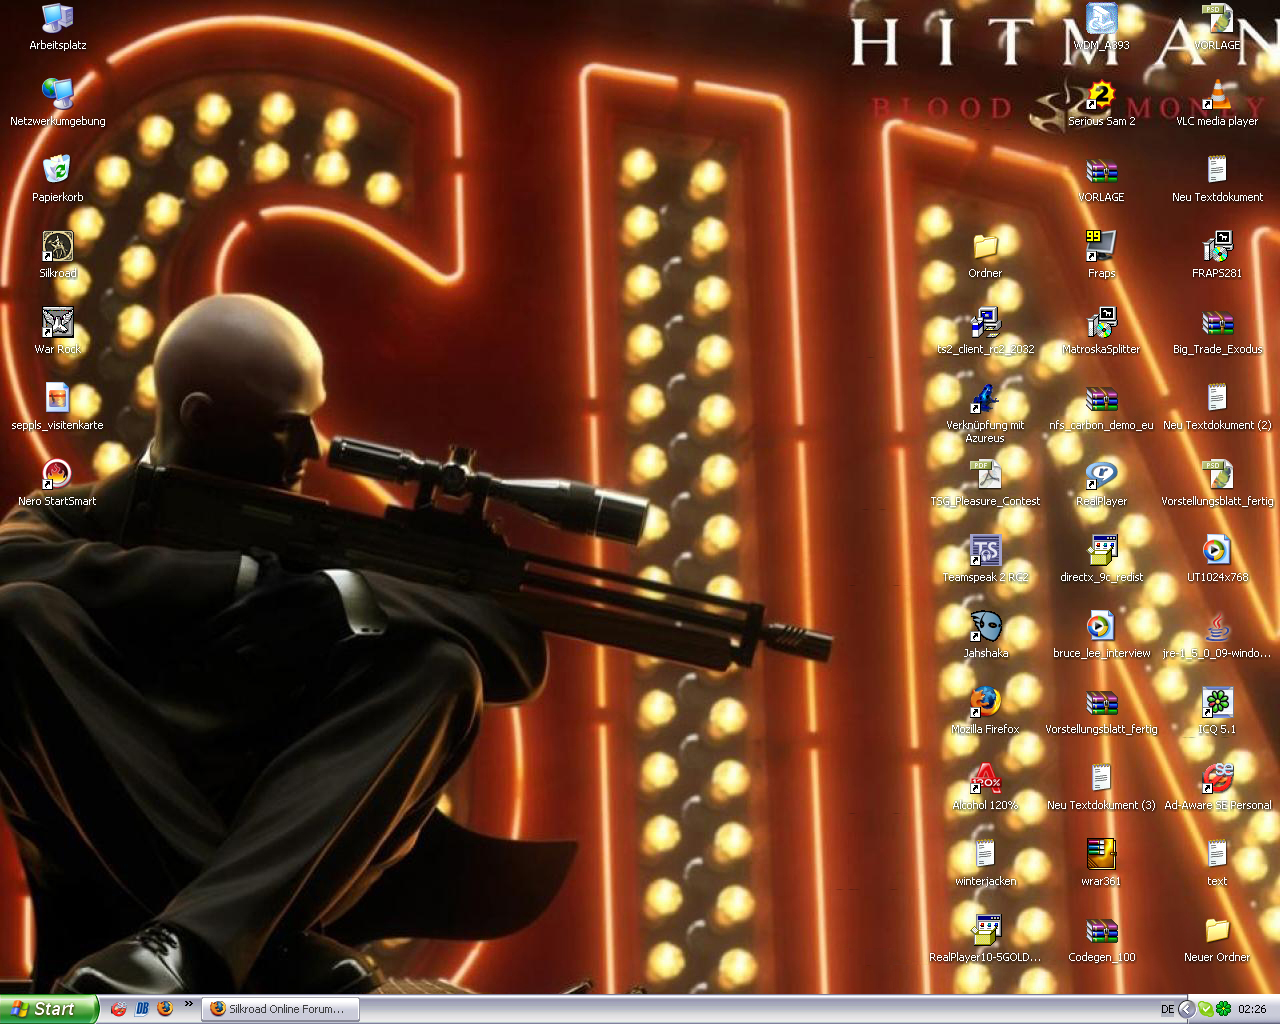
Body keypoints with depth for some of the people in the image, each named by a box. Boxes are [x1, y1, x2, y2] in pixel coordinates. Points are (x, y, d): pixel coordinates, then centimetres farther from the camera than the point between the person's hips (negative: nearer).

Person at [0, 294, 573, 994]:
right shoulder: (81, 520, 13)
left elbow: (517, 655, 4)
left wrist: (349, 596, -12)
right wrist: (245, 581, -16)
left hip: (294, 863, 2)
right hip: (114, 873, -1)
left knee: (441, 664, -15)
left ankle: (189, 948, -35)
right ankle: (281, 954, -29)